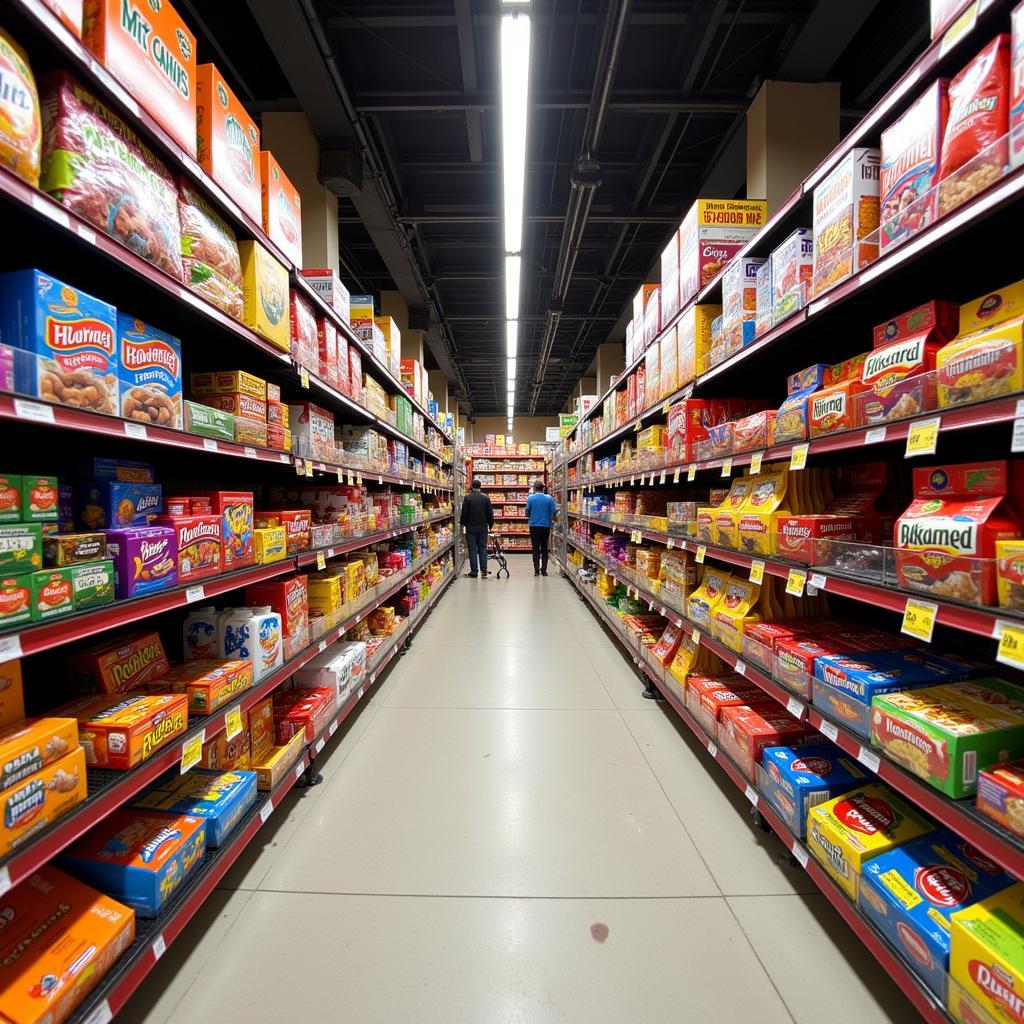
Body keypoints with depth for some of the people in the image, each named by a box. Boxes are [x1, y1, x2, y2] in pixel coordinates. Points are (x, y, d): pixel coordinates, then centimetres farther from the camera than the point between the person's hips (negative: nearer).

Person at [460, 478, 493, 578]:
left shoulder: (467, 498, -7)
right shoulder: (486, 498, 0)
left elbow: (464, 513, -5)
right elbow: (490, 513, 2)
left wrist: (462, 524, 10)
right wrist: (490, 525, 14)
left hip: (471, 528, -2)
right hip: (483, 528, 2)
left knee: (472, 549, 4)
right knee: (483, 548, 7)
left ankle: (473, 571, 6)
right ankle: (484, 570, 2)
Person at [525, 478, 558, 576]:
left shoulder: (530, 498, -5)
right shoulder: (549, 498, -4)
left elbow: (527, 514, -3)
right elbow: (554, 513, -4)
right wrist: (554, 518, 18)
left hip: (534, 526, -1)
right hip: (546, 526, 1)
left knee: (536, 549, 7)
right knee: (544, 549, 11)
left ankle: (536, 570, 4)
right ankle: (544, 570, 11)